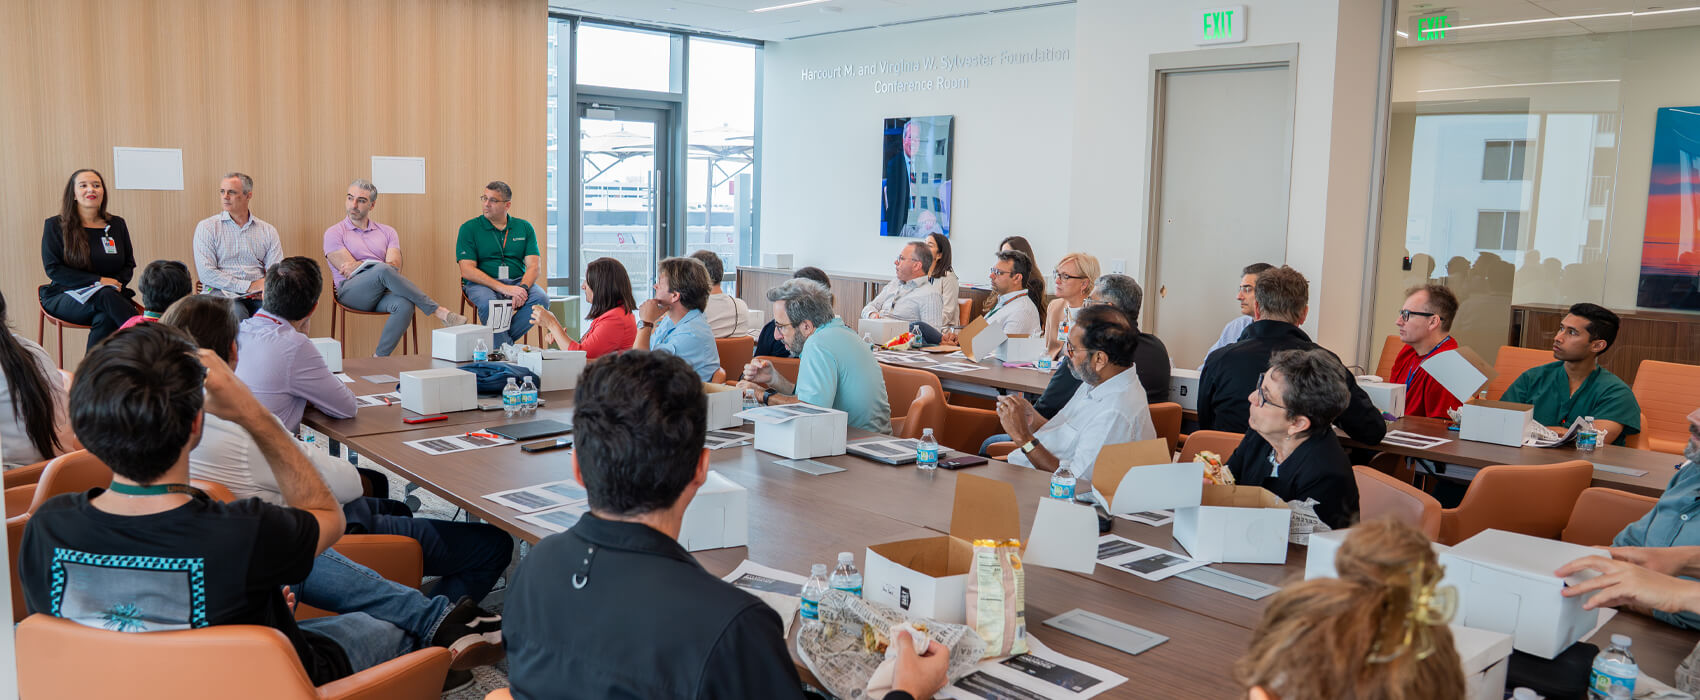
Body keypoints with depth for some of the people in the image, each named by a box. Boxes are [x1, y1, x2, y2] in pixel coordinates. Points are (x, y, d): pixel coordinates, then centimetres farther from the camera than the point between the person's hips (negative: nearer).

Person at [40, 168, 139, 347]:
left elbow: (129, 265, 18)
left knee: (105, 319, -37)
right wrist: (98, 281, -13)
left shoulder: (117, 224, 15)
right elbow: (53, 269, -3)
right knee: (106, 296, -38)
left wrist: (117, 283, -6)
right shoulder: (55, 226, 5)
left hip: (111, 294, 3)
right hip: (65, 297, -3)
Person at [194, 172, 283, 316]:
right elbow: (206, 273, -3)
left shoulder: (268, 231, 15)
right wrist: (248, 286, -11)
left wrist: (268, 286, -19)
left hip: (257, 298, 2)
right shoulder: (206, 227, 7)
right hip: (221, 294, -2)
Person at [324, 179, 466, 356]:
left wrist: (361, 265, -8)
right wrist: (378, 266, -2)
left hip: (382, 293, 3)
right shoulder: (334, 233, 12)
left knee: (405, 305, -35)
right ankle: (438, 311, -31)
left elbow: (395, 267, 3)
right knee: (383, 271, -35)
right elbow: (349, 270, -2)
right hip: (351, 293, -2)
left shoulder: (387, 232, 19)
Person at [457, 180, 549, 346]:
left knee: (541, 298, -28)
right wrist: (503, 288, -20)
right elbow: (467, 271, -8)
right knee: (487, 302, -37)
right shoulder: (469, 228, 3)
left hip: (517, 281, 3)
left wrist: (522, 288, -21)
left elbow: (534, 266, 2)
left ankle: (501, 341, -16)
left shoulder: (524, 227, 11)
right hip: (482, 283, -2)